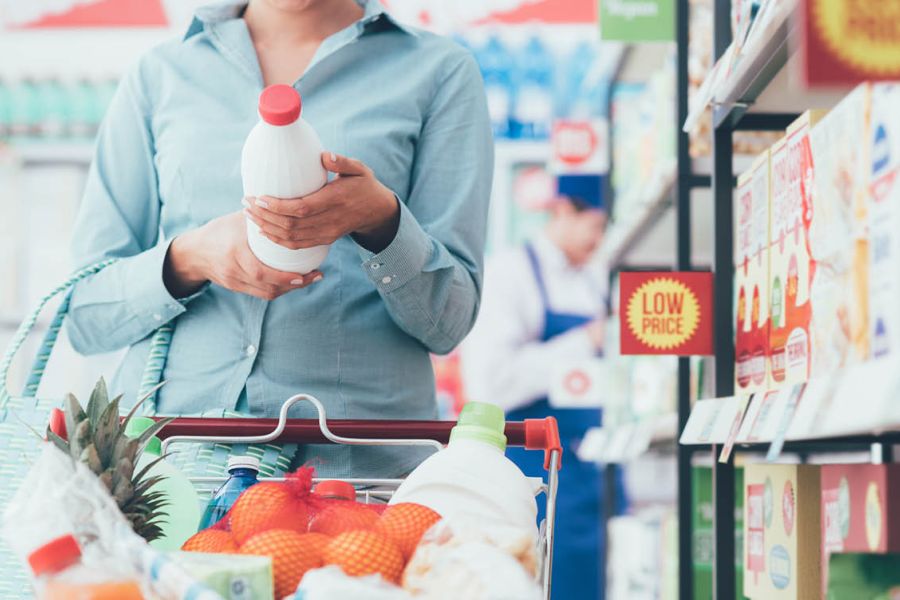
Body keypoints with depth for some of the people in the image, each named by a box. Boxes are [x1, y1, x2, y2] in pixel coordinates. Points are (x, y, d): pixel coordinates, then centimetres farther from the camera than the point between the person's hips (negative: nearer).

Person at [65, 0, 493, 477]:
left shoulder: (439, 72, 8)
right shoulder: (158, 76, 13)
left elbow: (448, 320, 4)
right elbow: (86, 316, 10)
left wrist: (381, 220, -15)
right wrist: (190, 257, -10)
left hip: (356, 461, -1)